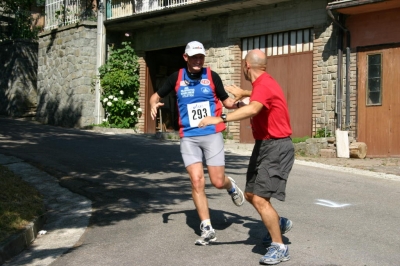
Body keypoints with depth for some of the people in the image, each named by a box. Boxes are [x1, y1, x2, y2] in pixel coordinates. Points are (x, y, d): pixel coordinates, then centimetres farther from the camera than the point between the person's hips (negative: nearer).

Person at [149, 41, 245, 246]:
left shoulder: (212, 76, 0)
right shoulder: (177, 78, 2)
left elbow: (226, 101, 8)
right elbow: (157, 95, 11)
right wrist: (154, 104, -12)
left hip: (212, 135, -1)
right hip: (188, 137, 1)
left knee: (218, 181, -4)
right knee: (196, 181, -8)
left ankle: (230, 186, 35)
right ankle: (207, 229, 1)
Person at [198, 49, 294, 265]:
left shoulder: (263, 85, -20)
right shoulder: (262, 83, 11)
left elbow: (252, 109, -42)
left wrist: (221, 119, -51)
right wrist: (243, 93, 47)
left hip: (277, 148, -10)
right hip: (263, 145, 10)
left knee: (260, 199, -15)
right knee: (250, 194, 15)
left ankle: (279, 248, -2)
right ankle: (279, 223, 36)